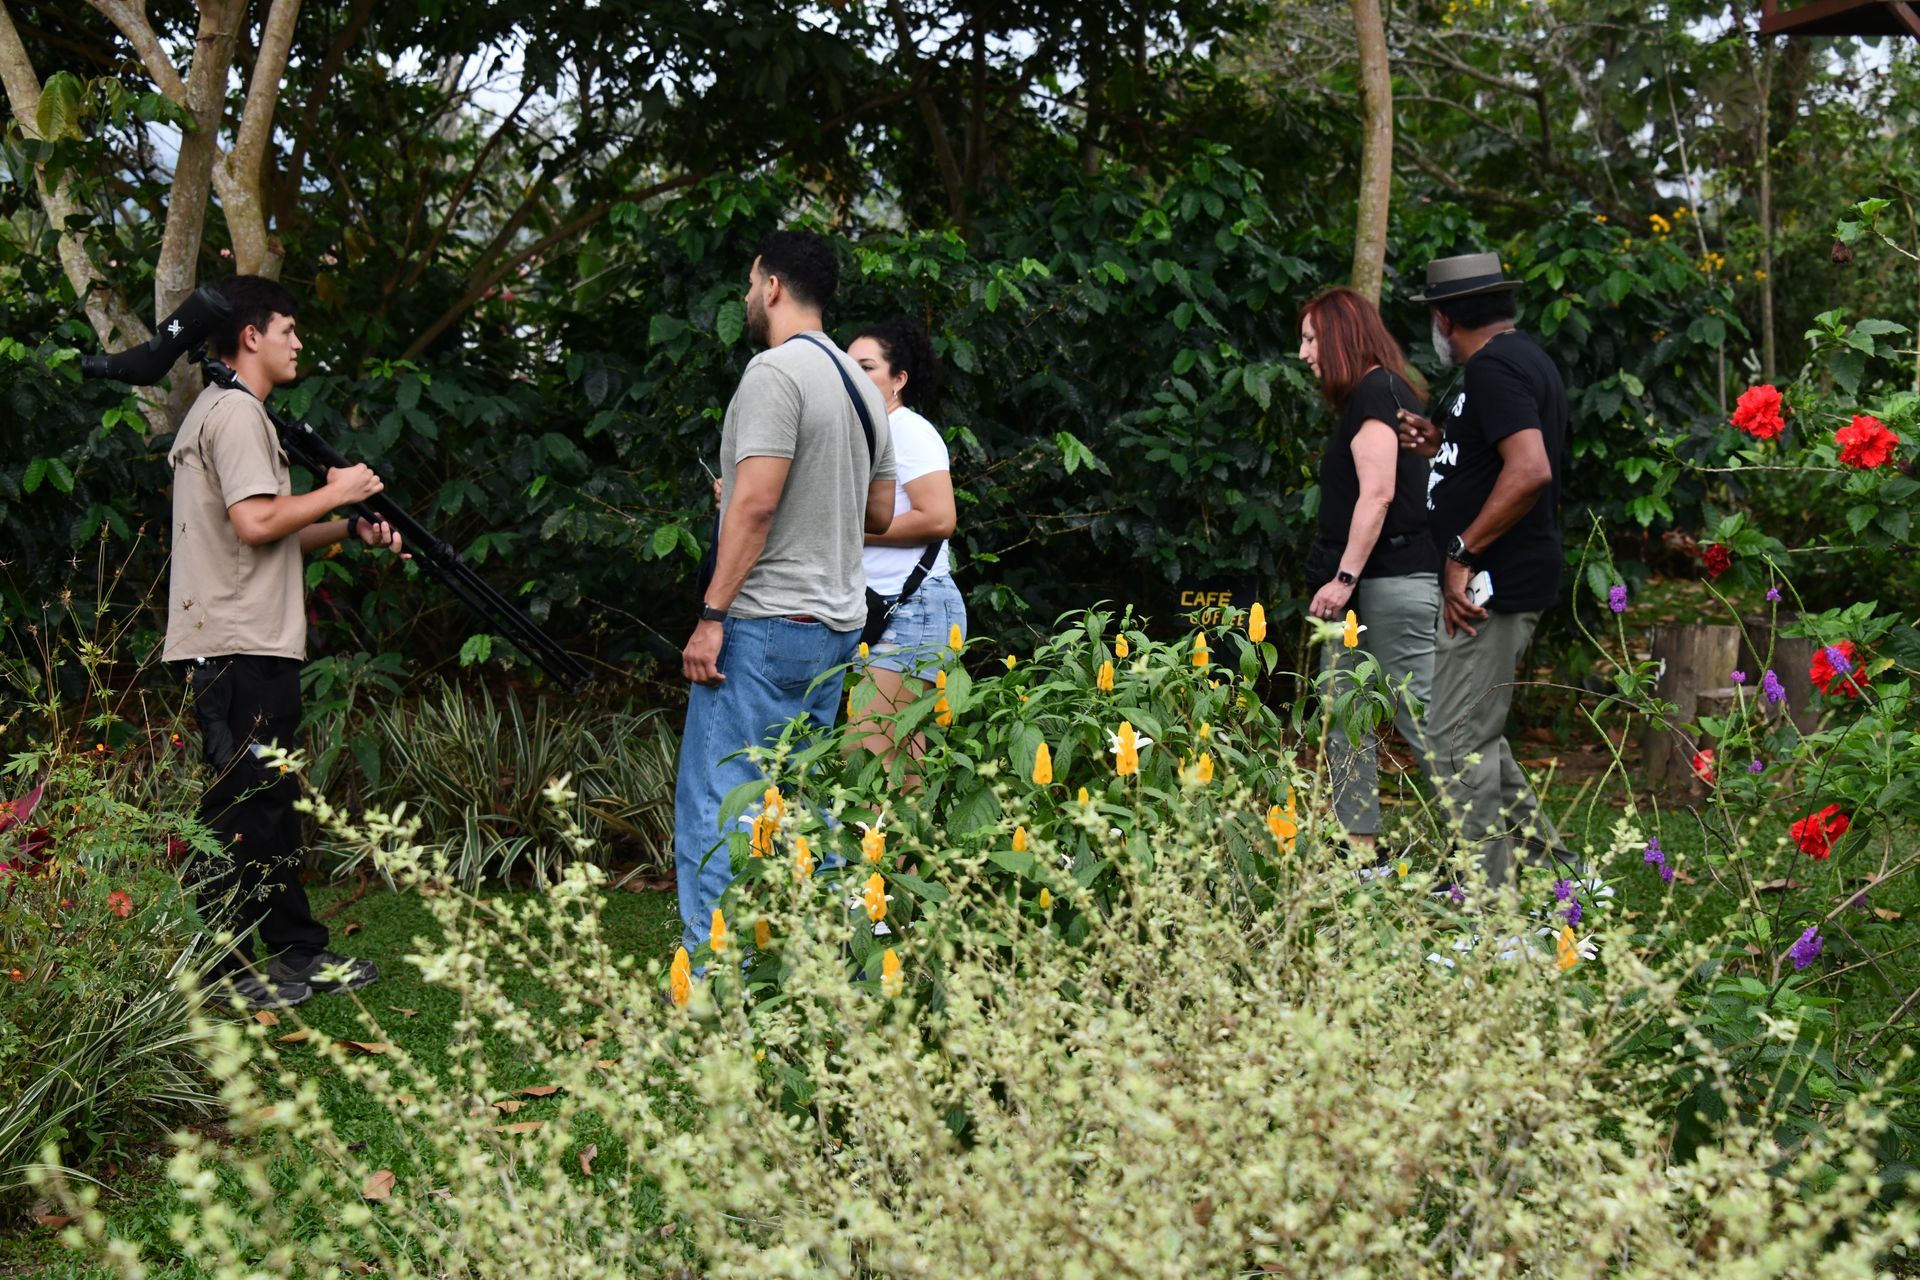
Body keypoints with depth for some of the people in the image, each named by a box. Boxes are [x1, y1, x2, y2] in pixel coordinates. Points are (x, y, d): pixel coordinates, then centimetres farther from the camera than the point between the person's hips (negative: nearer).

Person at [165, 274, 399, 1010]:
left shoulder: (219, 411, 22)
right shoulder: (237, 412, -11)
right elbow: (256, 521, -23)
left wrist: (351, 531, 13)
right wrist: (334, 494, -9)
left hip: (250, 643, 11)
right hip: (241, 646, -11)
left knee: (269, 805, 14)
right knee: (238, 809, -7)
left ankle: (299, 956, 20)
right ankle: (221, 969, -2)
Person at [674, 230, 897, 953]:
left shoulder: (776, 371, -12)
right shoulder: (860, 384, 15)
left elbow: (755, 501, -19)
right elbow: (879, 514, 20)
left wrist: (712, 615, -18)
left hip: (765, 623, -9)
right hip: (837, 624, 9)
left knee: (718, 807, -8)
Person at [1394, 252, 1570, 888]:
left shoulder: (1492, 368, -15)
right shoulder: (1526, 358, 17)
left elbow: (1530, 470, -29)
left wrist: (1462, 552, -22)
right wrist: (1441, 444, 14)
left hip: (1491, 587, -11)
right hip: (1500, 583, 11)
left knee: (1456, 742, -8)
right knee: (1476, 735, 18)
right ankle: (1550, 864, 23)